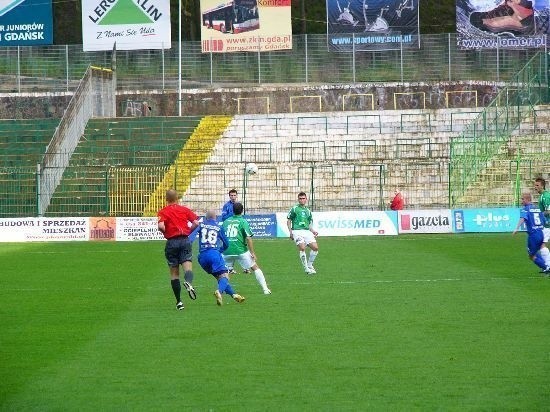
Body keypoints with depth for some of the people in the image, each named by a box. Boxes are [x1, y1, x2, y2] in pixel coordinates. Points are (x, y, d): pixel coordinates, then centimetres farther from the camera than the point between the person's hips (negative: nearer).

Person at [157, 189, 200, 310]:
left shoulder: (163, 211, 1)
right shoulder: (185, 209, 9)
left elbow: (160, 226, -16)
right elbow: (196, 223, 0)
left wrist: (166, 233, 5)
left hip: (171, 242, -1)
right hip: (185, 240, 1)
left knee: (174, 273, 8)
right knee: (187, 266, -8)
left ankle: (179, 301, 9)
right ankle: (189, 283, -43)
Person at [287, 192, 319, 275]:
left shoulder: (308, 210, 20)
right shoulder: (294, 209, 6)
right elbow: (288, 220, 7)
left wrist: (313, 231, 6)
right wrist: (290, 232, -4)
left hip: (307, 231, 5)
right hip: (297, 231, -5)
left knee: (315, 247, -8)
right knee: (302, 248, -22)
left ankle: (309, 265, 12)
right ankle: (306, 268, -14)